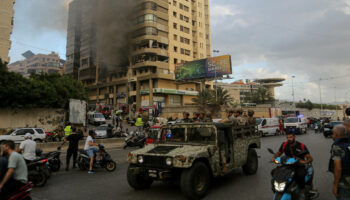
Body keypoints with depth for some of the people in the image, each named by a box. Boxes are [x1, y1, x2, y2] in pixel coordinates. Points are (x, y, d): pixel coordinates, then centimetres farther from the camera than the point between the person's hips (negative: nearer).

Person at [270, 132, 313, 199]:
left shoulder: (301, 146, -9)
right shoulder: (284, 144, 0)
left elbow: (310, 158, -7)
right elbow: (278, 153, 12)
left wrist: (305, 162, -29)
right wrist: (274, 157, -11)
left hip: (299, 166, -3)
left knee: (300, 175, -36)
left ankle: (302, 193, -12)